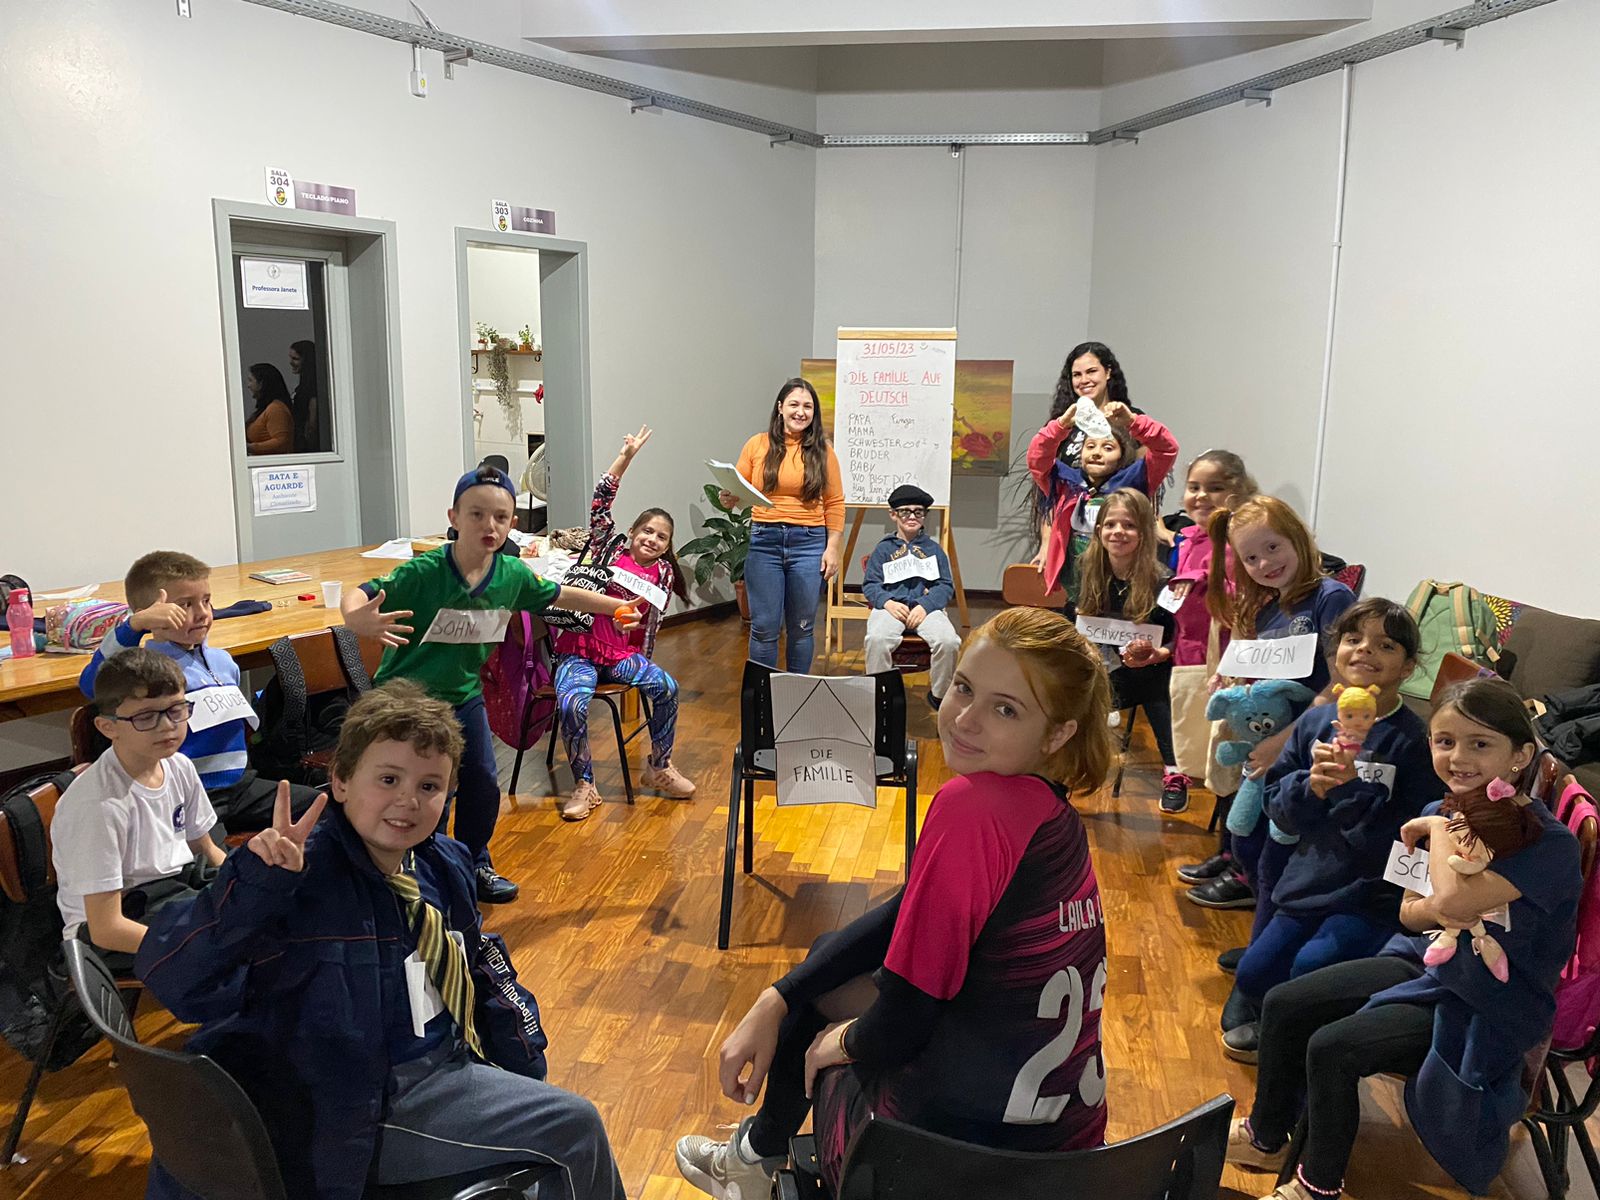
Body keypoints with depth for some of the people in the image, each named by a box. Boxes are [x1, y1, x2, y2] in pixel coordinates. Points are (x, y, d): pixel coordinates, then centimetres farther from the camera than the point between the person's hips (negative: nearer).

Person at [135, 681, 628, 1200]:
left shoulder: (442, 866, 0)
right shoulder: (301, 877, -23)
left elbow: (481, 972, 15)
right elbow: (173, 980, -31)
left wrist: (525, 1070, 18)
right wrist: (255, 881, -44)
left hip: (443, 1070, 7)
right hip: (355, 1113, -7)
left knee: (577, 1126, 9)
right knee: (572, 1126, -3)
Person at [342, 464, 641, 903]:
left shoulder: (512, 574, -12)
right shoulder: (423, 573, -28)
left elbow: (561, 596, 5)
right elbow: (358, 595, -31)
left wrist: (616, 607, 11)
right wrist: (358, 619, -54)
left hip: (464, 694, 5)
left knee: (483, 785, 15)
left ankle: (475, 866, 38)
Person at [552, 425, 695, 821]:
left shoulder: (662, 573, 10)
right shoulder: (610, 551, 5)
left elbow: (651, 624, 10)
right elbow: (599, 505, -6)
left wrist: (644, 664, -3)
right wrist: (626, 457, -11)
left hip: (625, 654, 2)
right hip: (580, 650, -2)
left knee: (667, 687, -22)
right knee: (571, 704, -29)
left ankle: (659, 768, -1)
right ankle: (584, 785, -12)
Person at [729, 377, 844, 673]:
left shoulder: (822, 450, 3)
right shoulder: (757, 445, 3)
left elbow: (834, 504, 4)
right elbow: (738, 491, 9)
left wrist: (832, 547, -3)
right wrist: (729, 498, -14)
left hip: (809, 543, 0)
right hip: (763, 541, 0)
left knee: (802, 627, 8)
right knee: (764, 627, 2)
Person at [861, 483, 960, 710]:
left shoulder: (933, 549, 20)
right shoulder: (883, 549, 18)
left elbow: (946, 587, 10)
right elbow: (869, 585, 10)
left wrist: (925, 606, -9)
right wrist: (887, 602, -11)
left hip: (926, 607, 1)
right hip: (891, 606, -1)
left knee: (949, 641, -31)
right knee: (877, 639, -36)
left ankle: (939, 695, -5)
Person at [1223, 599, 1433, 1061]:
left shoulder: (1412, 738, -12)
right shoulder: (1314, 722, 4)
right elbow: (1278, 806, 4)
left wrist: (1353, 785, -27)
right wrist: (1311, 785, -17)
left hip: (1373, 893, -5)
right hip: (1310, 880, 5)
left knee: (1310, 967, -24)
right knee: (1253, 976, 0)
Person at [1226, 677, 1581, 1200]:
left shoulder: (1549, 842, -25)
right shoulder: (1438, 816, -3)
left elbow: (1452, 899, -40)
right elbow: (1410, 912, 6)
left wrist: (1442, 829, -23)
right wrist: (1432, 910, -18)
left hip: (1487, 1009, -7)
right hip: (1426, 962, 8)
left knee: (1332, 1047, -20)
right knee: (1283, 1005, 2)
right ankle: (1265, 1136, 25)